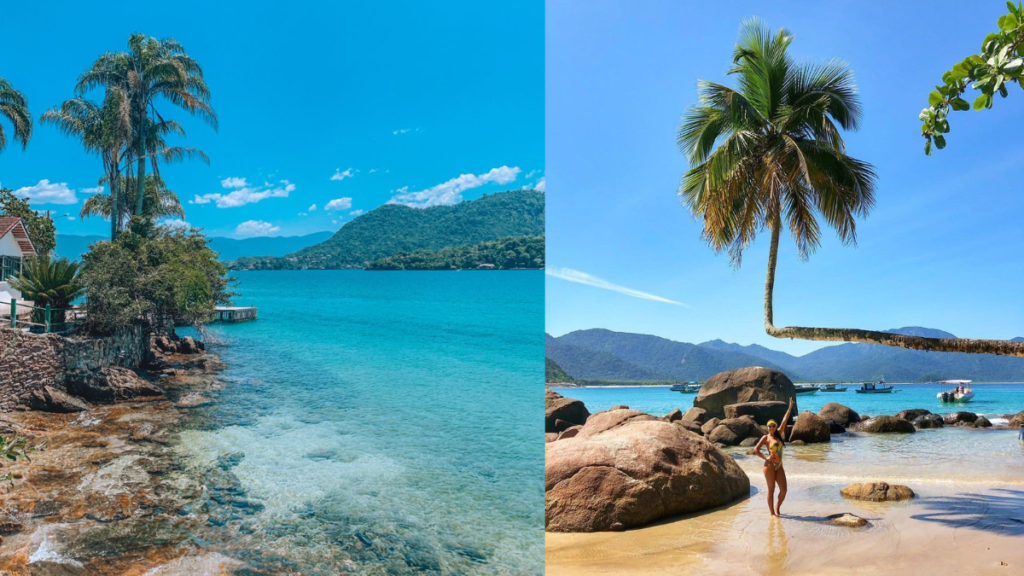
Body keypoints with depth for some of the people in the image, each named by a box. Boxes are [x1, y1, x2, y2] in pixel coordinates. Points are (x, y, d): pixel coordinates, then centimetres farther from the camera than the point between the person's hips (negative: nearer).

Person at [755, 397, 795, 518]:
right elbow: (756, 449, -4)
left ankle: (777, 507, 22)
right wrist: (765, 458, -11)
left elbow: (785, 421, 9)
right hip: (770, 465, -5)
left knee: (783, 490, -1)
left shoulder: (779, 434, 13)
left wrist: (790, 407, 6)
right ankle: (772, 513, 6)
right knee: (771, 489, -2)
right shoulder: (765, 438, 0)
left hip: (779, 466, 5)